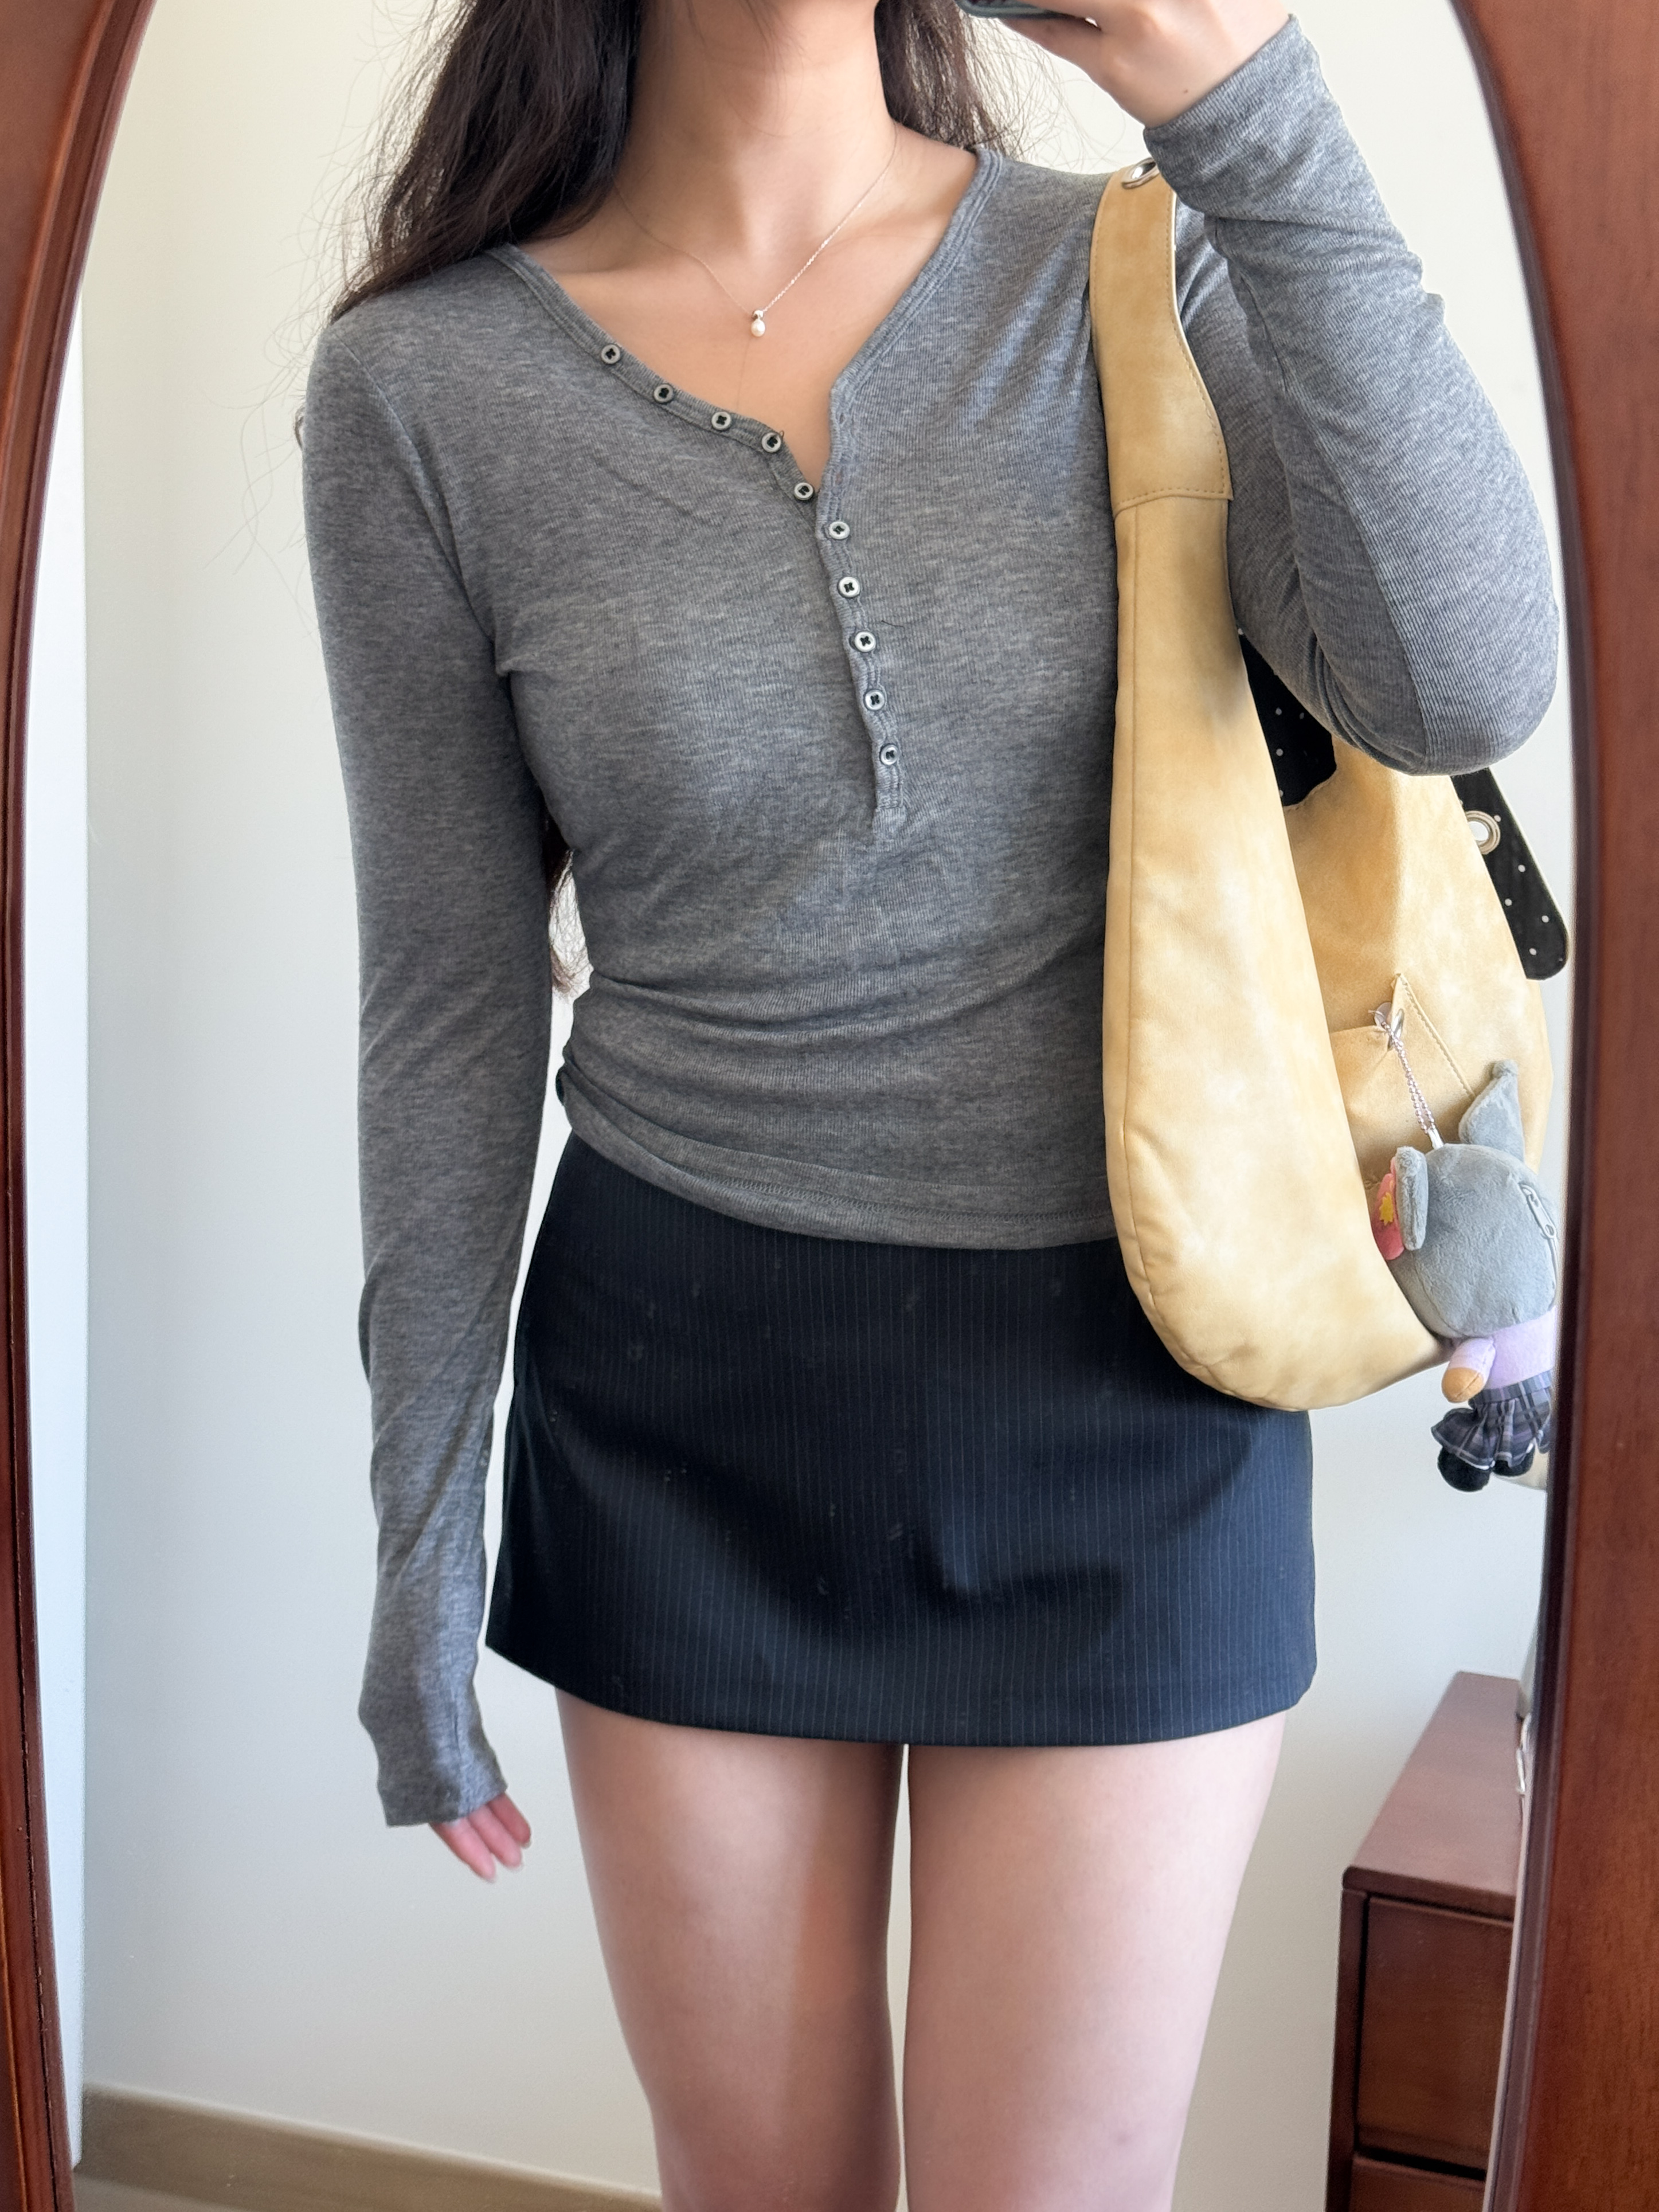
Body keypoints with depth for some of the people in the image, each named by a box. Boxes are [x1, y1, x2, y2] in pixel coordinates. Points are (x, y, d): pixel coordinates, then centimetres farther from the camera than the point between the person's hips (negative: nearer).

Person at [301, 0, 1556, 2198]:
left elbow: (1465, 689, -18)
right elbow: (453, 998, 0)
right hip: (682, 1398, 1)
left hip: (1125, 1393, 0)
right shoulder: (424, 384, -5)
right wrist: (423, 1519, 3)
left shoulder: (1135, 280, -3)